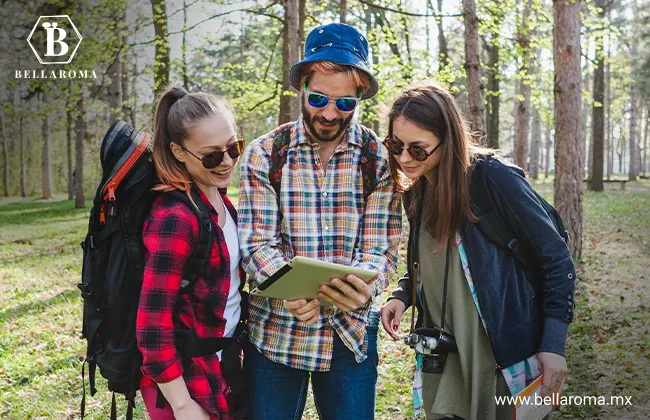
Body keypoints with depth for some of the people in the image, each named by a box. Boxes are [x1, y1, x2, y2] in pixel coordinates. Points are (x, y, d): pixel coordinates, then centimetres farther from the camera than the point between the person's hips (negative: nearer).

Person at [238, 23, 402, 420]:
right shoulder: (263, 155, -3)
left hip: (351, 333, 1)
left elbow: (381, 248, -6)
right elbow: (257, 244, -9)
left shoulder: (380, 158, -3)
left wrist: (365, 286, -29)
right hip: (275, 332, 0)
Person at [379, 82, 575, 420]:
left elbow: (556, 259, -11)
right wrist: (401, 295, -1)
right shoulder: (415, 195, 5)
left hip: (506, 358, -5)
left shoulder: (495, 179, -15)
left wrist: (553, 344, -14)